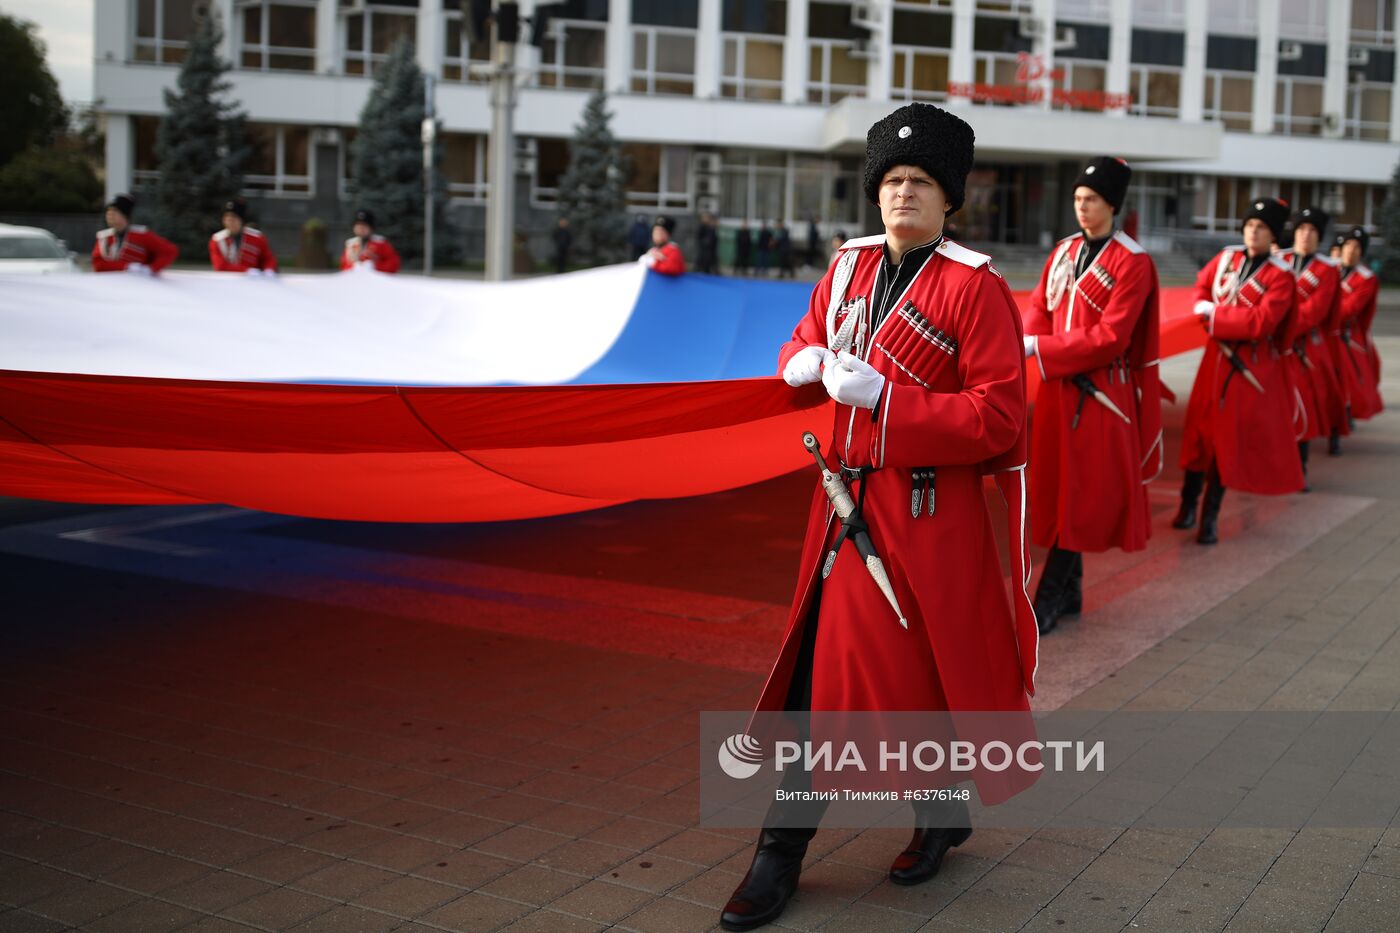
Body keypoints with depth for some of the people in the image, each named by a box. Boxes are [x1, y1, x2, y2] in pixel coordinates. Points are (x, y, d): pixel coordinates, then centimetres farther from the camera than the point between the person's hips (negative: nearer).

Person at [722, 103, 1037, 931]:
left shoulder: (975, 286, -11)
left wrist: (883, 397, -21)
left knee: (926, 666, 6)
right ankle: (783, 848, 16)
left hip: (928, 511, -6)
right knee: (819, 661, 7)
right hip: (845, 498, 6)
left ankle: (944, 816, 33)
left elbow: (999, 418, -16)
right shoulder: (850, 266, 9)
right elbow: (807, 338, 23)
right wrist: (806, 361, -3)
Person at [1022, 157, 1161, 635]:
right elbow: (1039, 307, 10)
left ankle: (1049, 596, 2)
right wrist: (1027, 341, -13)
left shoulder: (1133, 262, -10)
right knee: (1056, 484, 10)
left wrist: (1038, 348, -20)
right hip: (1057, 385, 7)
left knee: (1084, 492, -2)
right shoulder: (1064, 251, 10)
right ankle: (1070, 588, 22)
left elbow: (1110, 337, -17)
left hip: (1101, 393, -7)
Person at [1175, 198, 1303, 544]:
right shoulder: (1227, 258, 4)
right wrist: (1204, 310, 0)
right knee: (1200, 430, 9)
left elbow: (1261, 322, -21)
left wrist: (1214, 314, -16)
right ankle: (1188, 505, 21)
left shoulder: (1280, 275, -12)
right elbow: (1202, 285, 21)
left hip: (1250, 368, -5)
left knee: (1230, 438, 1)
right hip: (1216, 357, 5)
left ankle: (1210, 516, 9)